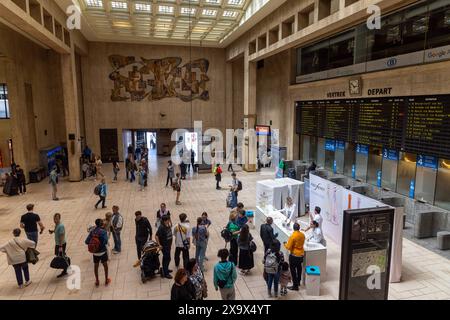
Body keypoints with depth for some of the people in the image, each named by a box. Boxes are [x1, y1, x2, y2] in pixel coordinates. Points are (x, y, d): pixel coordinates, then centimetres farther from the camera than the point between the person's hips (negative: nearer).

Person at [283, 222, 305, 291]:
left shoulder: (292, 236, -24)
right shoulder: (302, 235, -4)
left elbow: (289, 247, -18)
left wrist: (285, 244, 1)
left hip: (294, 255, -7)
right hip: (301, 254, 7)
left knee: (293, 270, 4)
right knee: (299, 268, 23)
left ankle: (295, 286, 8)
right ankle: (298, 282, 39)